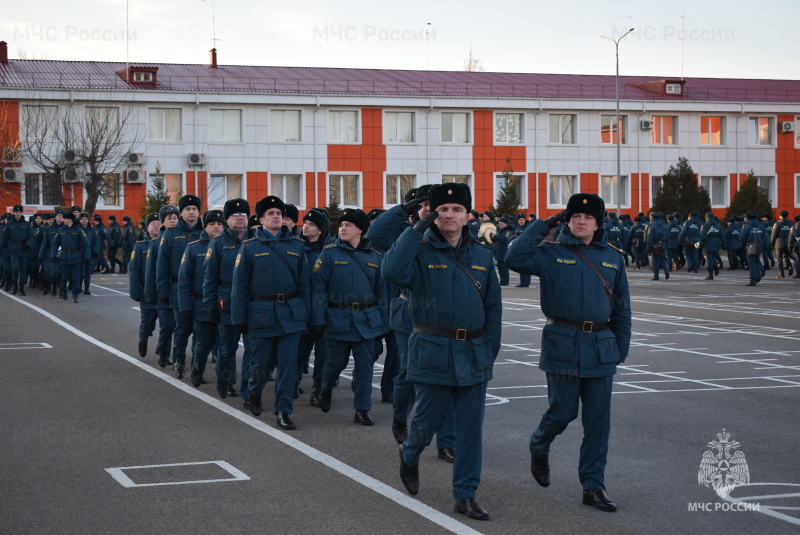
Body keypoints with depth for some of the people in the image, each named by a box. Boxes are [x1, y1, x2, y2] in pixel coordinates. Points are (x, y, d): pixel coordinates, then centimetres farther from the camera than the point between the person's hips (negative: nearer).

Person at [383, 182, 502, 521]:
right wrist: (418, 229, -24)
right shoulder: (420, 252, -5)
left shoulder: (482, 255, 8)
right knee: (429, 419, 7)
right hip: (433, 352, -3)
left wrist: (490, 349, 4)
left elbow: (493, 306, 11)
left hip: (473, 355, 4)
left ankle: (465, 495, 12)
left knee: (471, 427, 3)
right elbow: (391, 271, -27)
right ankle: (409, 456, 40)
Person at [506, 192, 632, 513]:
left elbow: (621, 307, 15)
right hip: (563, 344, -3)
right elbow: (515, 258, -16)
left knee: (598, 419, 3)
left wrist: (621, 347, 10)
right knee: (563, 411, 2)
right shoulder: (552, 254, 0)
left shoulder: (612, 258, 10)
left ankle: (593, 486, 10)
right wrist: (543, 227, -11)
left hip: (601, 346, 3)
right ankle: (539, 447, 35)